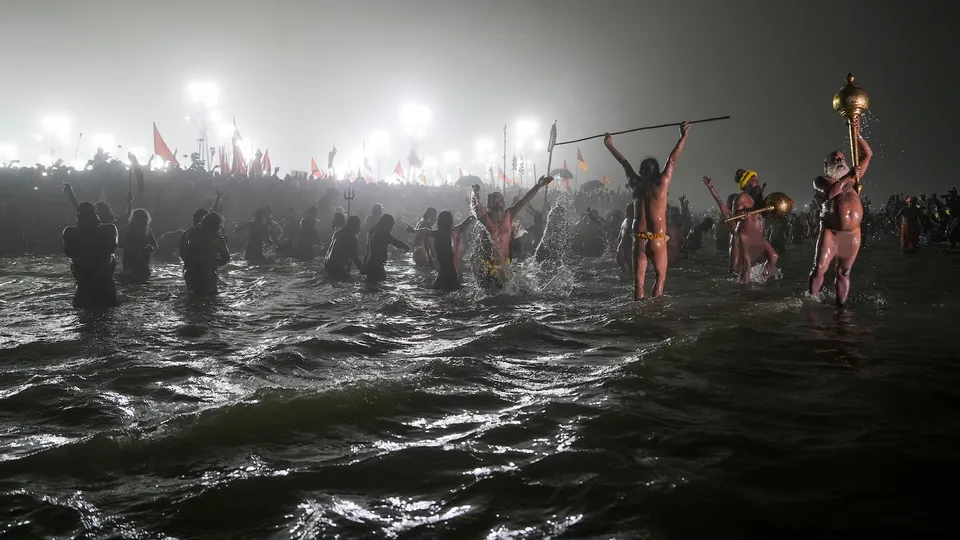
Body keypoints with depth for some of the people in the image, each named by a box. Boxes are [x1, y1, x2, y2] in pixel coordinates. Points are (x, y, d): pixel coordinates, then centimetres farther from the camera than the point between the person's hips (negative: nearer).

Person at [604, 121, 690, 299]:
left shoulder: (636, 184, 5)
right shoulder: (661, 184, -4)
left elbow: (625, 163, 17)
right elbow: (672, 160, -3)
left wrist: (610, 145, 25)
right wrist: (683, 137, -1)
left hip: (639, 239, 3)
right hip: (657, 239, -3)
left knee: (638, 278, 6)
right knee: (660, 275, 6)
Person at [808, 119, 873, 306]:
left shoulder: (852, 177, 19)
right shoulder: (821, 180, 8)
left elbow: (868, 154, 17)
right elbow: (830, 193, -14)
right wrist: (848, 178, -7)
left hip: (852, 234, 4)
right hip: (830, 232, -3)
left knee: (843, 274, 5)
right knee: (819, 270, -13)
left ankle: (840, 307, 8)